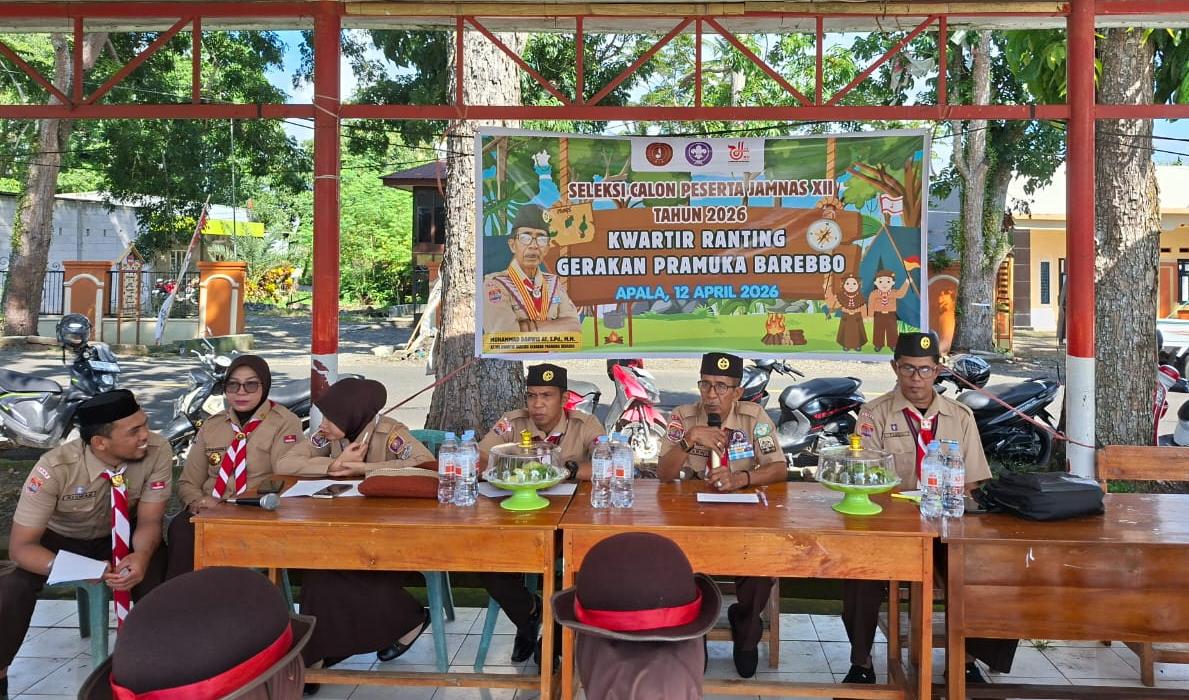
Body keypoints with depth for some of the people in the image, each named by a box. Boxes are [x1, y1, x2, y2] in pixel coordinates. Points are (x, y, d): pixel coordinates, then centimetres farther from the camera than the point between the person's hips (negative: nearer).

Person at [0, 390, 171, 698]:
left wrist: (142, 555, -42)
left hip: (120, 536, 1)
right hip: (59, 538, -1)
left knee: (157, 573, -27)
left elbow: (149, 520, -20)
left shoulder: (157, 451, -29)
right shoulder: (56, 468, -33)